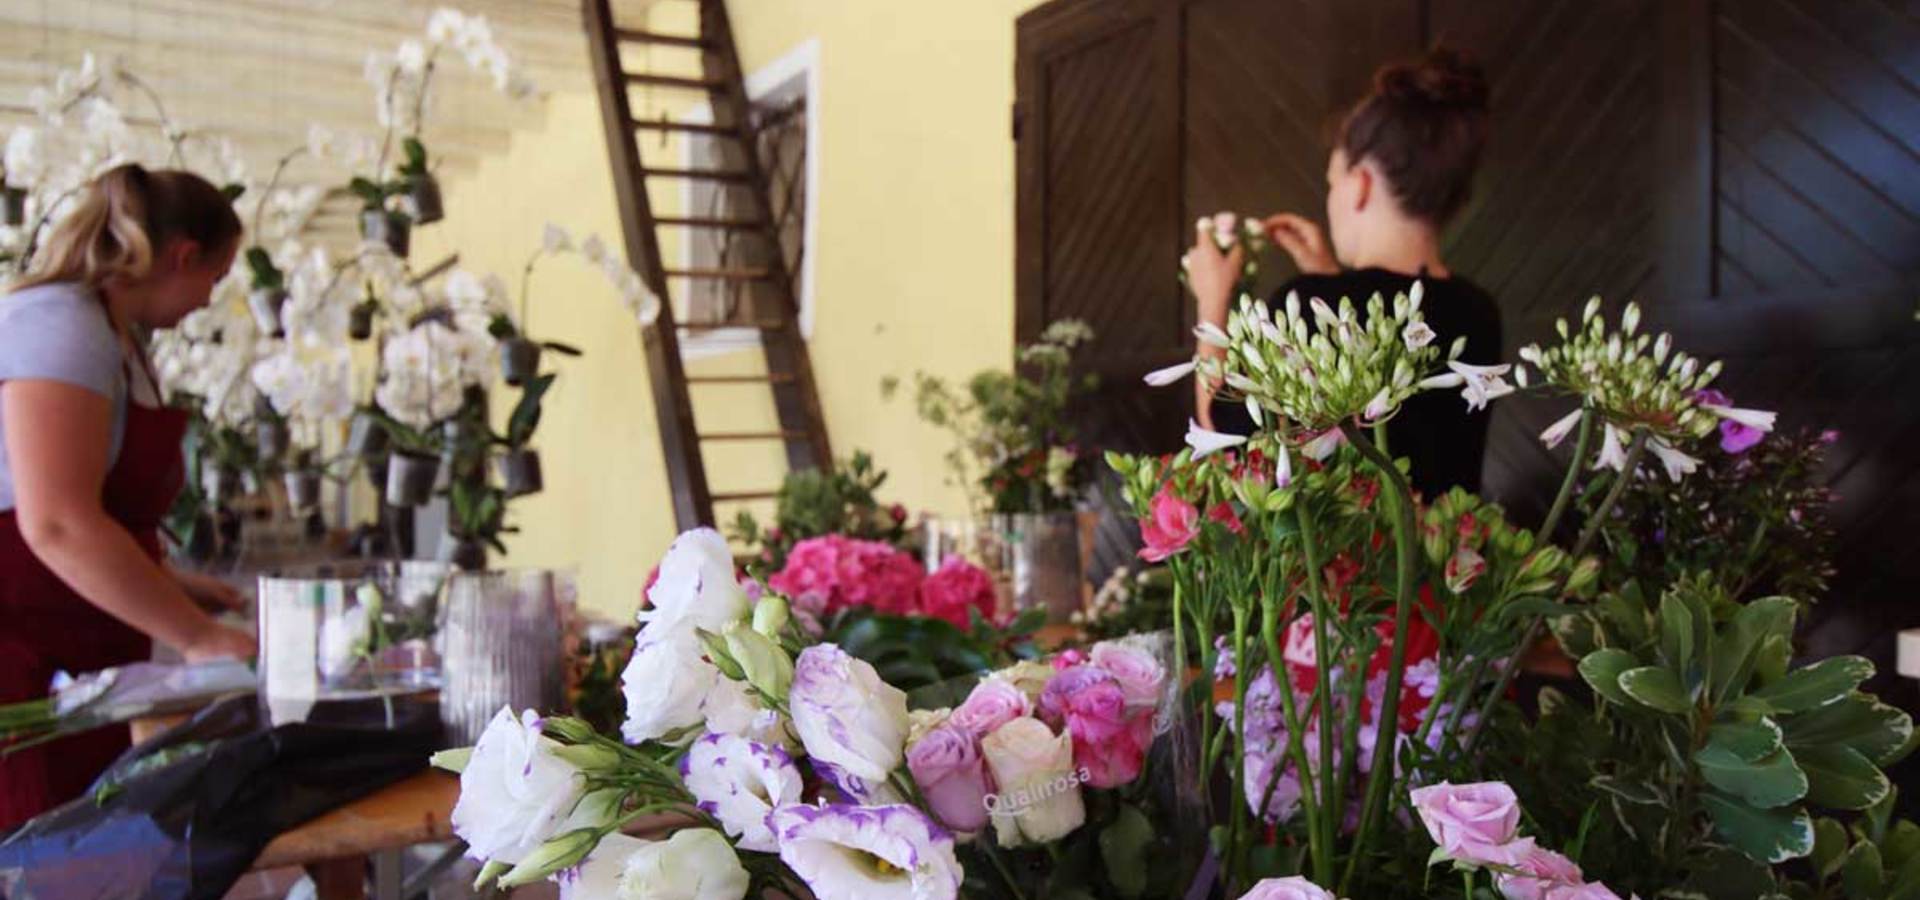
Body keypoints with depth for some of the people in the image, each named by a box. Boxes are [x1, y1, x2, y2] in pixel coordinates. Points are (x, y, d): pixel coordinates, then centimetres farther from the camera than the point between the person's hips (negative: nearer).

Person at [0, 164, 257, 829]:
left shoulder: (116, 338, 16)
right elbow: (58, 526, -24)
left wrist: (173, 588, 15)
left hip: (79, 671, 9)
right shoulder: (60, 325, -14)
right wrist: (196, 636, -19)